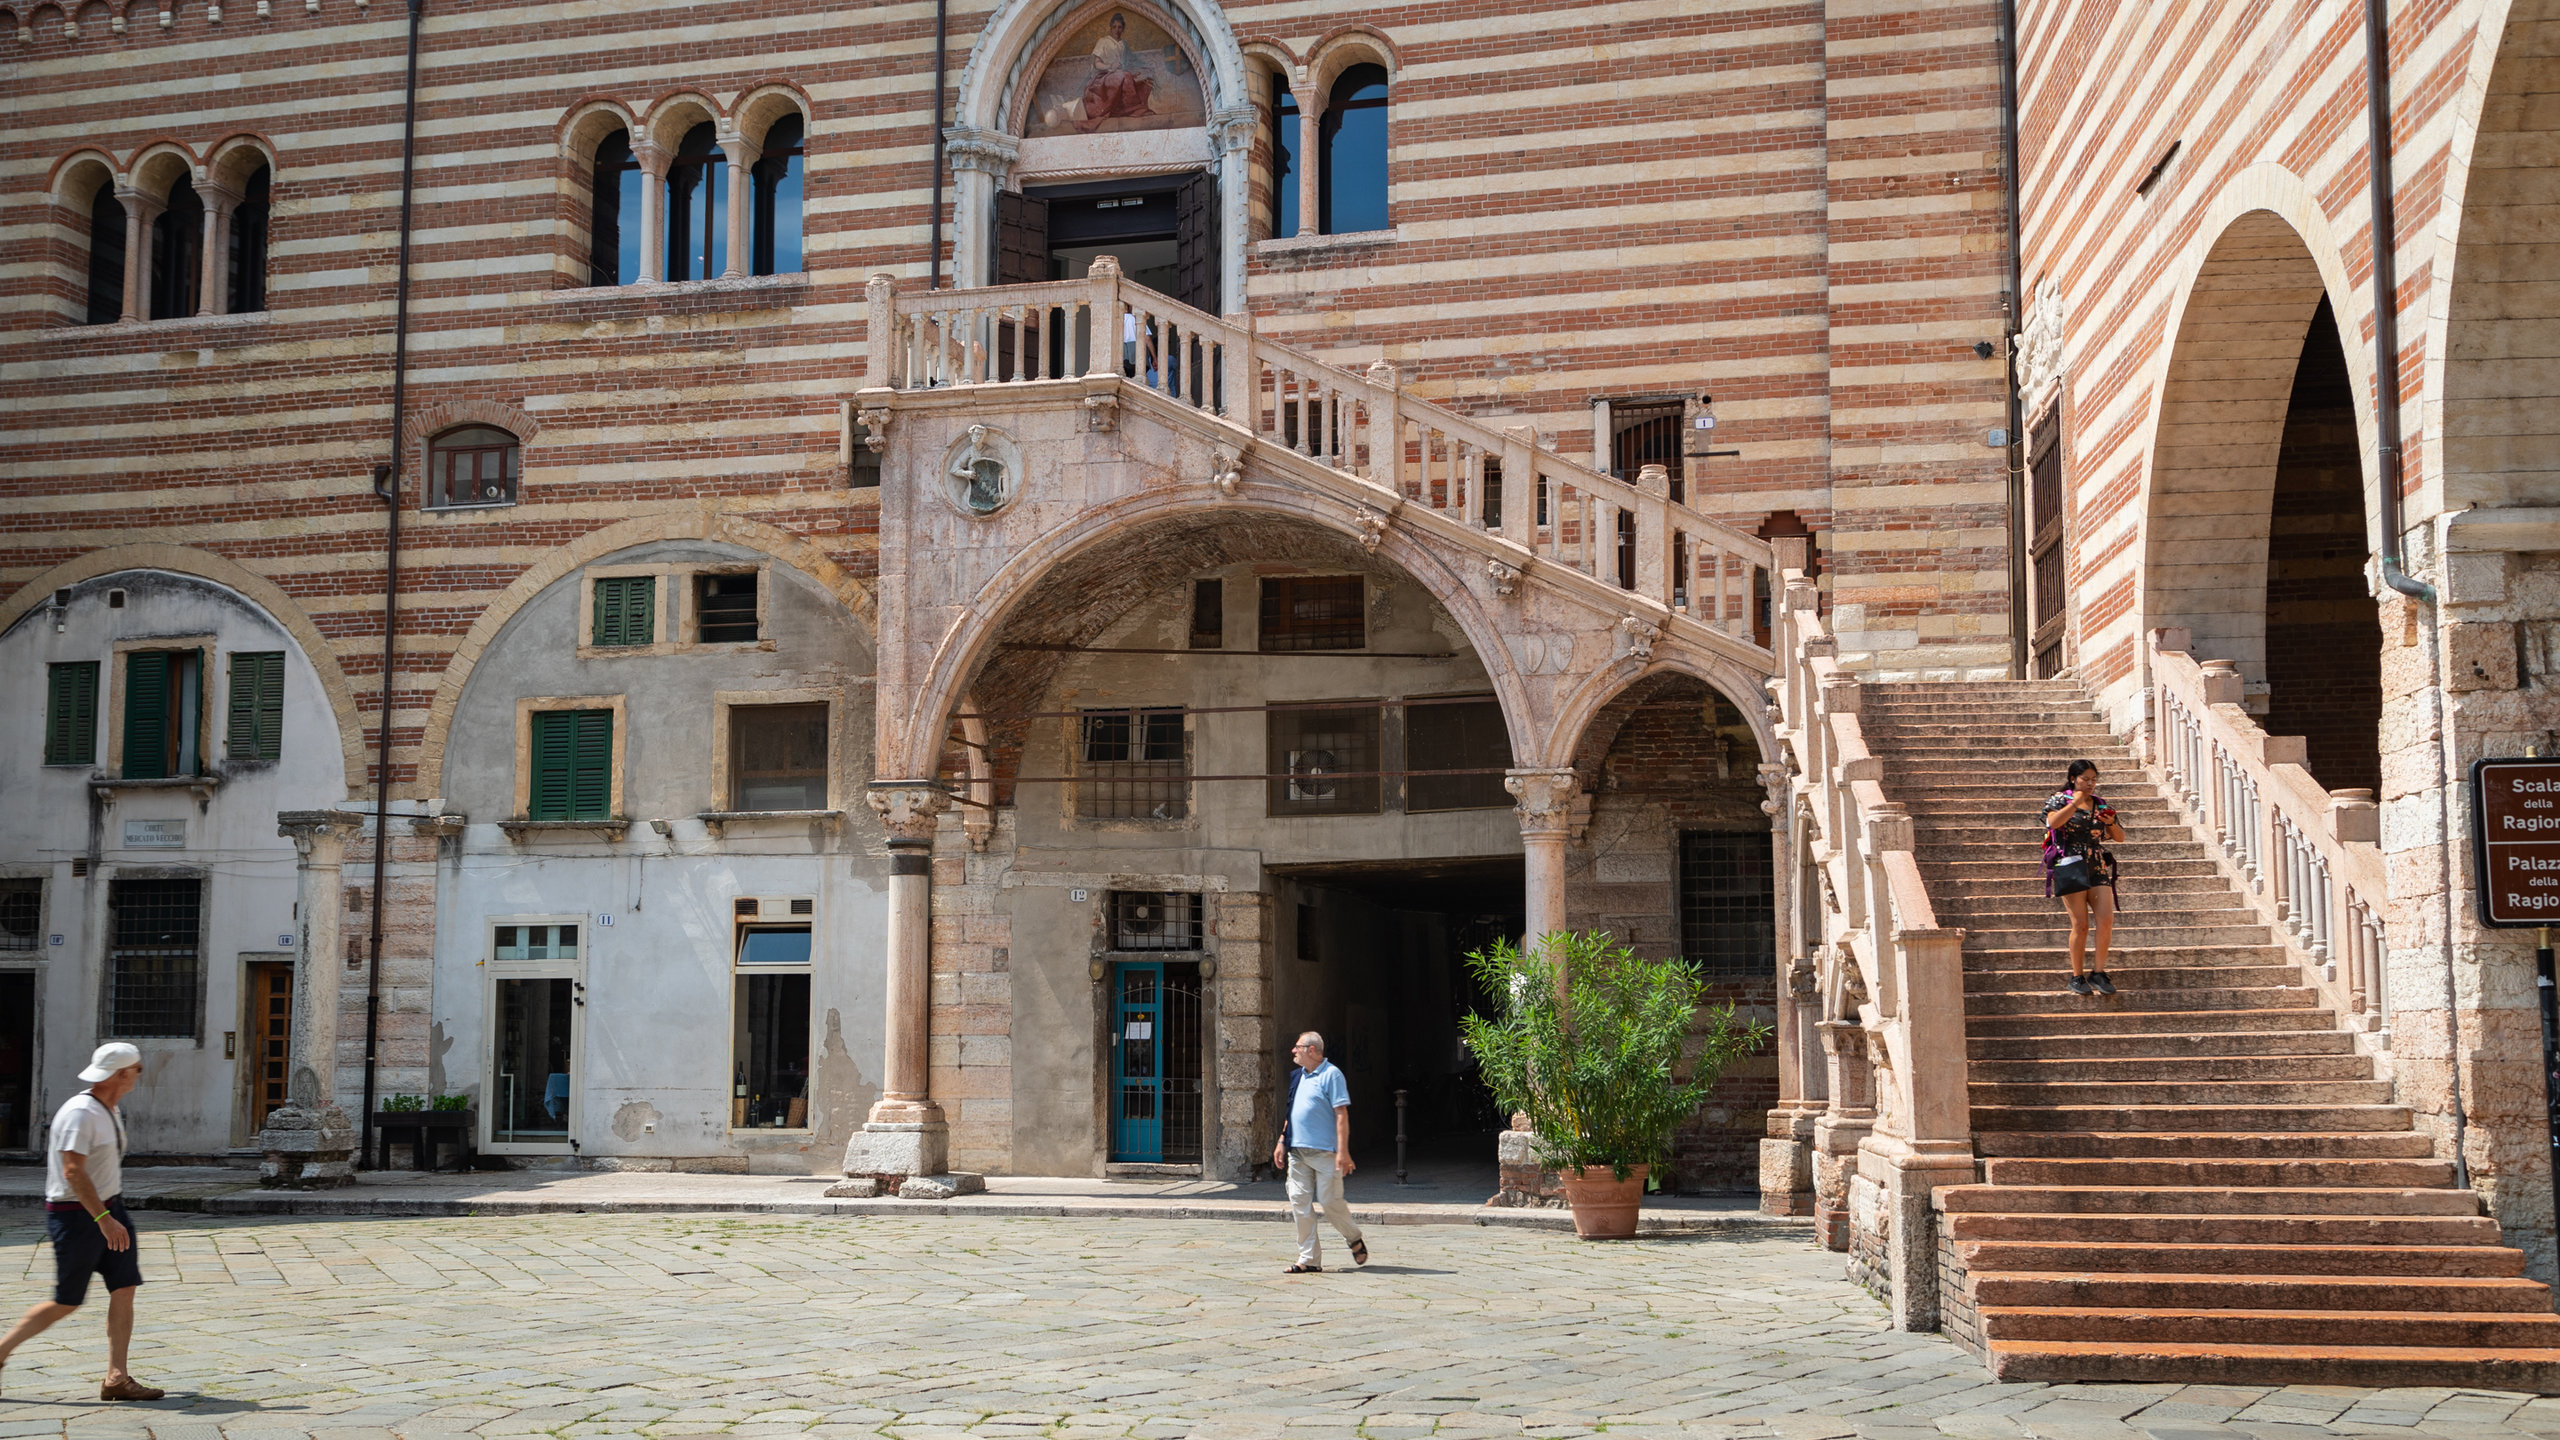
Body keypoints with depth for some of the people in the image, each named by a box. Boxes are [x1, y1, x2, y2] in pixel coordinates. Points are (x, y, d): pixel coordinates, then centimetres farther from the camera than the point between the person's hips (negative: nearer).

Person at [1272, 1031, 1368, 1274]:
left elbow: (1342, 1115, -12)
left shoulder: (1331, 1075, -7)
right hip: (1297, 1151, 7)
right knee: (1300, 1203, 2)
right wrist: (1282, 1141, 18)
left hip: (1323, 1151, -7)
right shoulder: (1297, 1076, 16)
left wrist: (1343, 1152, -18)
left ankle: (1355, 1239, 23)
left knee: (1330, 1201, -4)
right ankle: (1309, 1259, 7)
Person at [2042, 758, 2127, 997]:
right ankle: (2077, 977, 6)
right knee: (2080, 924, -5)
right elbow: (2054, 822, -19)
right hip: (2070, 867, -4)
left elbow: (2120, 837, 17)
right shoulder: (2061, 800, 3)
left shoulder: (2100, 803, 15)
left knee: (2106, 919, -10)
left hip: (2098, 868, 4)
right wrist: (2076, 801, -15)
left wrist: (2111, 823, -3)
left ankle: (2098, 973, 1)